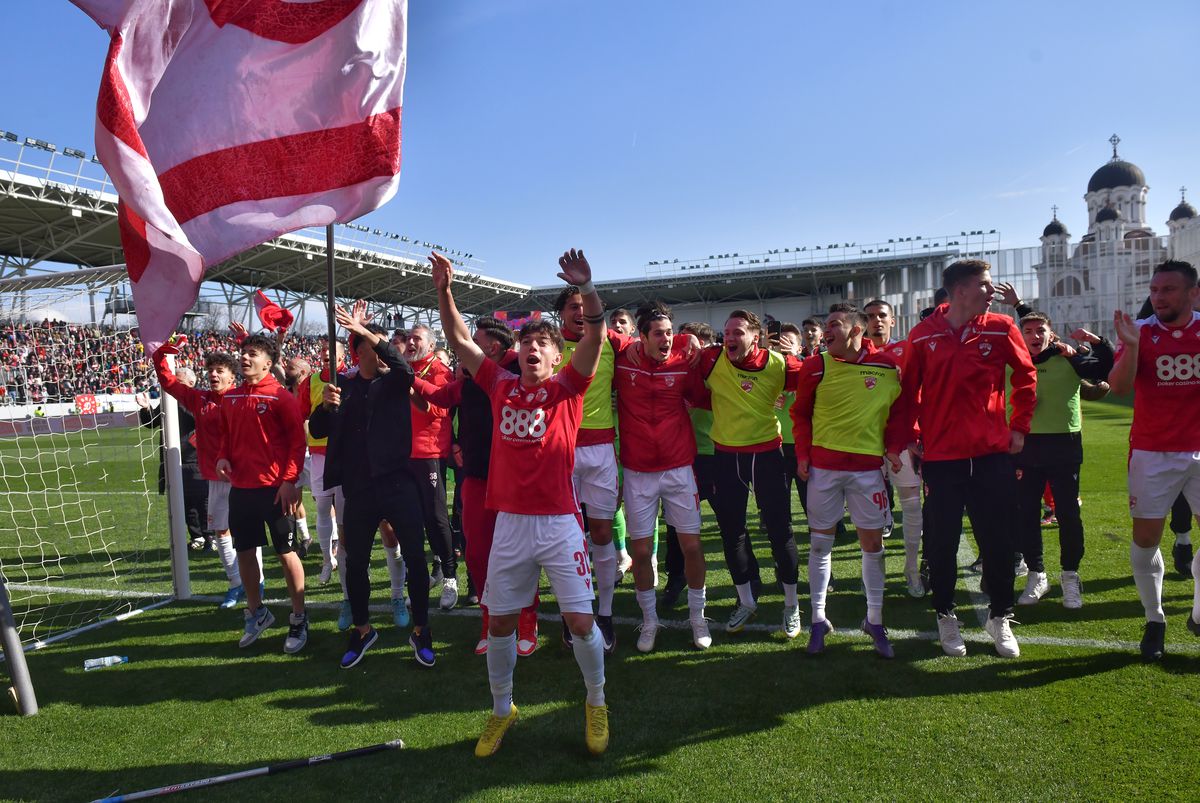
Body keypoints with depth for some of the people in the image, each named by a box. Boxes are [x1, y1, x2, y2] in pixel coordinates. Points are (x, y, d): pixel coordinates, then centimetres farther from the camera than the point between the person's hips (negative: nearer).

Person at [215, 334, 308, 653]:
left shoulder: (281, 397, -9)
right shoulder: (230, 397, 9)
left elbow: (298, 440, -10)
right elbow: (226, 436, 20)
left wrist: (289, 480, -17)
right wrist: (222, 457, -1)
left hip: (275, 488, -6)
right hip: (240, 488, 6)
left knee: (286, 552, 2)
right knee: (244, 550, 14)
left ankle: (299, 619, 15)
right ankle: (256, 612, 33)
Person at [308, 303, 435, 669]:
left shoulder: (394, 381, 2)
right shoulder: (344, 385, 9)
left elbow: (403, 365, -22)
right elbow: (318, 430, 9)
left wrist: (365, 331, -27)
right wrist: (326, 404, -12)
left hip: (398, 481, -2)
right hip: (358, 488, 3)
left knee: (415, 558, -2)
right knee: (355, 562, 10)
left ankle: (421, 631, 13)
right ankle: (362, 630, 29)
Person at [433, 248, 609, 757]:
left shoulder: (566, 387, -1)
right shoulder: (502, 386, 7)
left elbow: (596, 335, -15)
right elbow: (459, 340, 8)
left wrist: (586, 289, -29)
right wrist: (444, 291, -2)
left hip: (559, 523, -3)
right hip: (510, 524, 3)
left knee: (580, 621, 0)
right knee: (499, 623, 11)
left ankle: (596, 703, 26)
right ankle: (501, 710, 32)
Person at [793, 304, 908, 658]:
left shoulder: (888, 366, -2)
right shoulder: (816, 366, -2)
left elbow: (898, 411, 8)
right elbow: (800, 412, 7)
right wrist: (802, 453, -1)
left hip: (868, 466, 0)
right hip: (823, 465, 0)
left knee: (872, 542, 6)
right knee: (820, 542, 6)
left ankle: (874, 620, 20)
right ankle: (818, 619, 18)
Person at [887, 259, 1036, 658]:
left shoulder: (1001, 329, -1)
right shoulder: (923, 336, -4)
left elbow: (1026, 377, 11)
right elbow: (908, 391, 1)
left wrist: (1019, 427, 8)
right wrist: (899, 440, -1)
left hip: (993, 453, 1)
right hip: (941, 455, -1)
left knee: (997, 539, 8)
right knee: (942, 541, 7)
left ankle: (1000, 617, 27)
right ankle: (945, 615, 25)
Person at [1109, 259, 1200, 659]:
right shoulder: (1141, 332, -4)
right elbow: (1119, 387, -14)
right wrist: (1130, 345, -29)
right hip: (1153, 453, -1)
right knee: (1146, 538, 2)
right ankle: (1154, 621, 18)